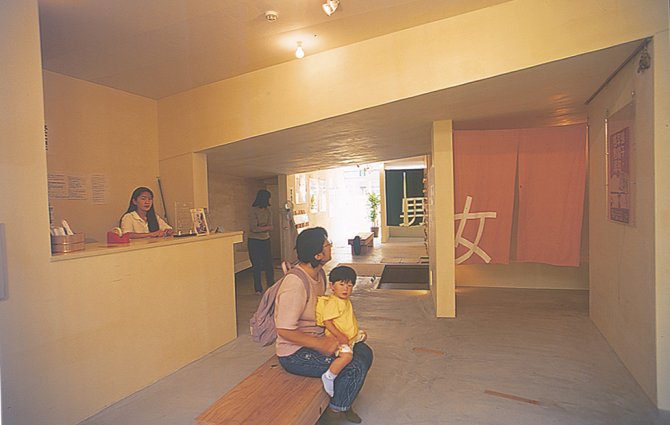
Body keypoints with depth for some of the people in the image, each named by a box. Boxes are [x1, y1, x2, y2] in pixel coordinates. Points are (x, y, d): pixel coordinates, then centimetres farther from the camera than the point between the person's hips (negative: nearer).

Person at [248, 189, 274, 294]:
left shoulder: (268, 211, 6)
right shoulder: (253, 211, -12)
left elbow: (270, 227, 0)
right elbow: (254, 228, -16)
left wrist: (260, 228, -16)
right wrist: (266, 227, -7)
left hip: (266, 240, 5)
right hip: (254, 241, -5)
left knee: (269, 264, 4)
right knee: (256, 265, 3)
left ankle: (271, 286, 15)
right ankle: (258, 289, 13)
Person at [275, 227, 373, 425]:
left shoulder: (319, 273, 1)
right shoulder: (296, 284, -29)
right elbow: (284, 330, -28)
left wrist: (330, 336, 3)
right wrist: (321, 345, -25)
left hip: (316, 339, 9)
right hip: (294, 353, -9)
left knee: (364, 351, 5)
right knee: (356, 367, -17)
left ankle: (342, 402, 22)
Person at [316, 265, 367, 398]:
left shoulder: (346, 301, 10)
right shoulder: (332, 302, -21)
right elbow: (327, 321, -26)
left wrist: (357, 331, 17)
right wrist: (340, 336, -29)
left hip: (351, 335, 10)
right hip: (337, 338, -10)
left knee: (363, 335, 28)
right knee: (347, 355, -34)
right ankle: (328, 377, -16)